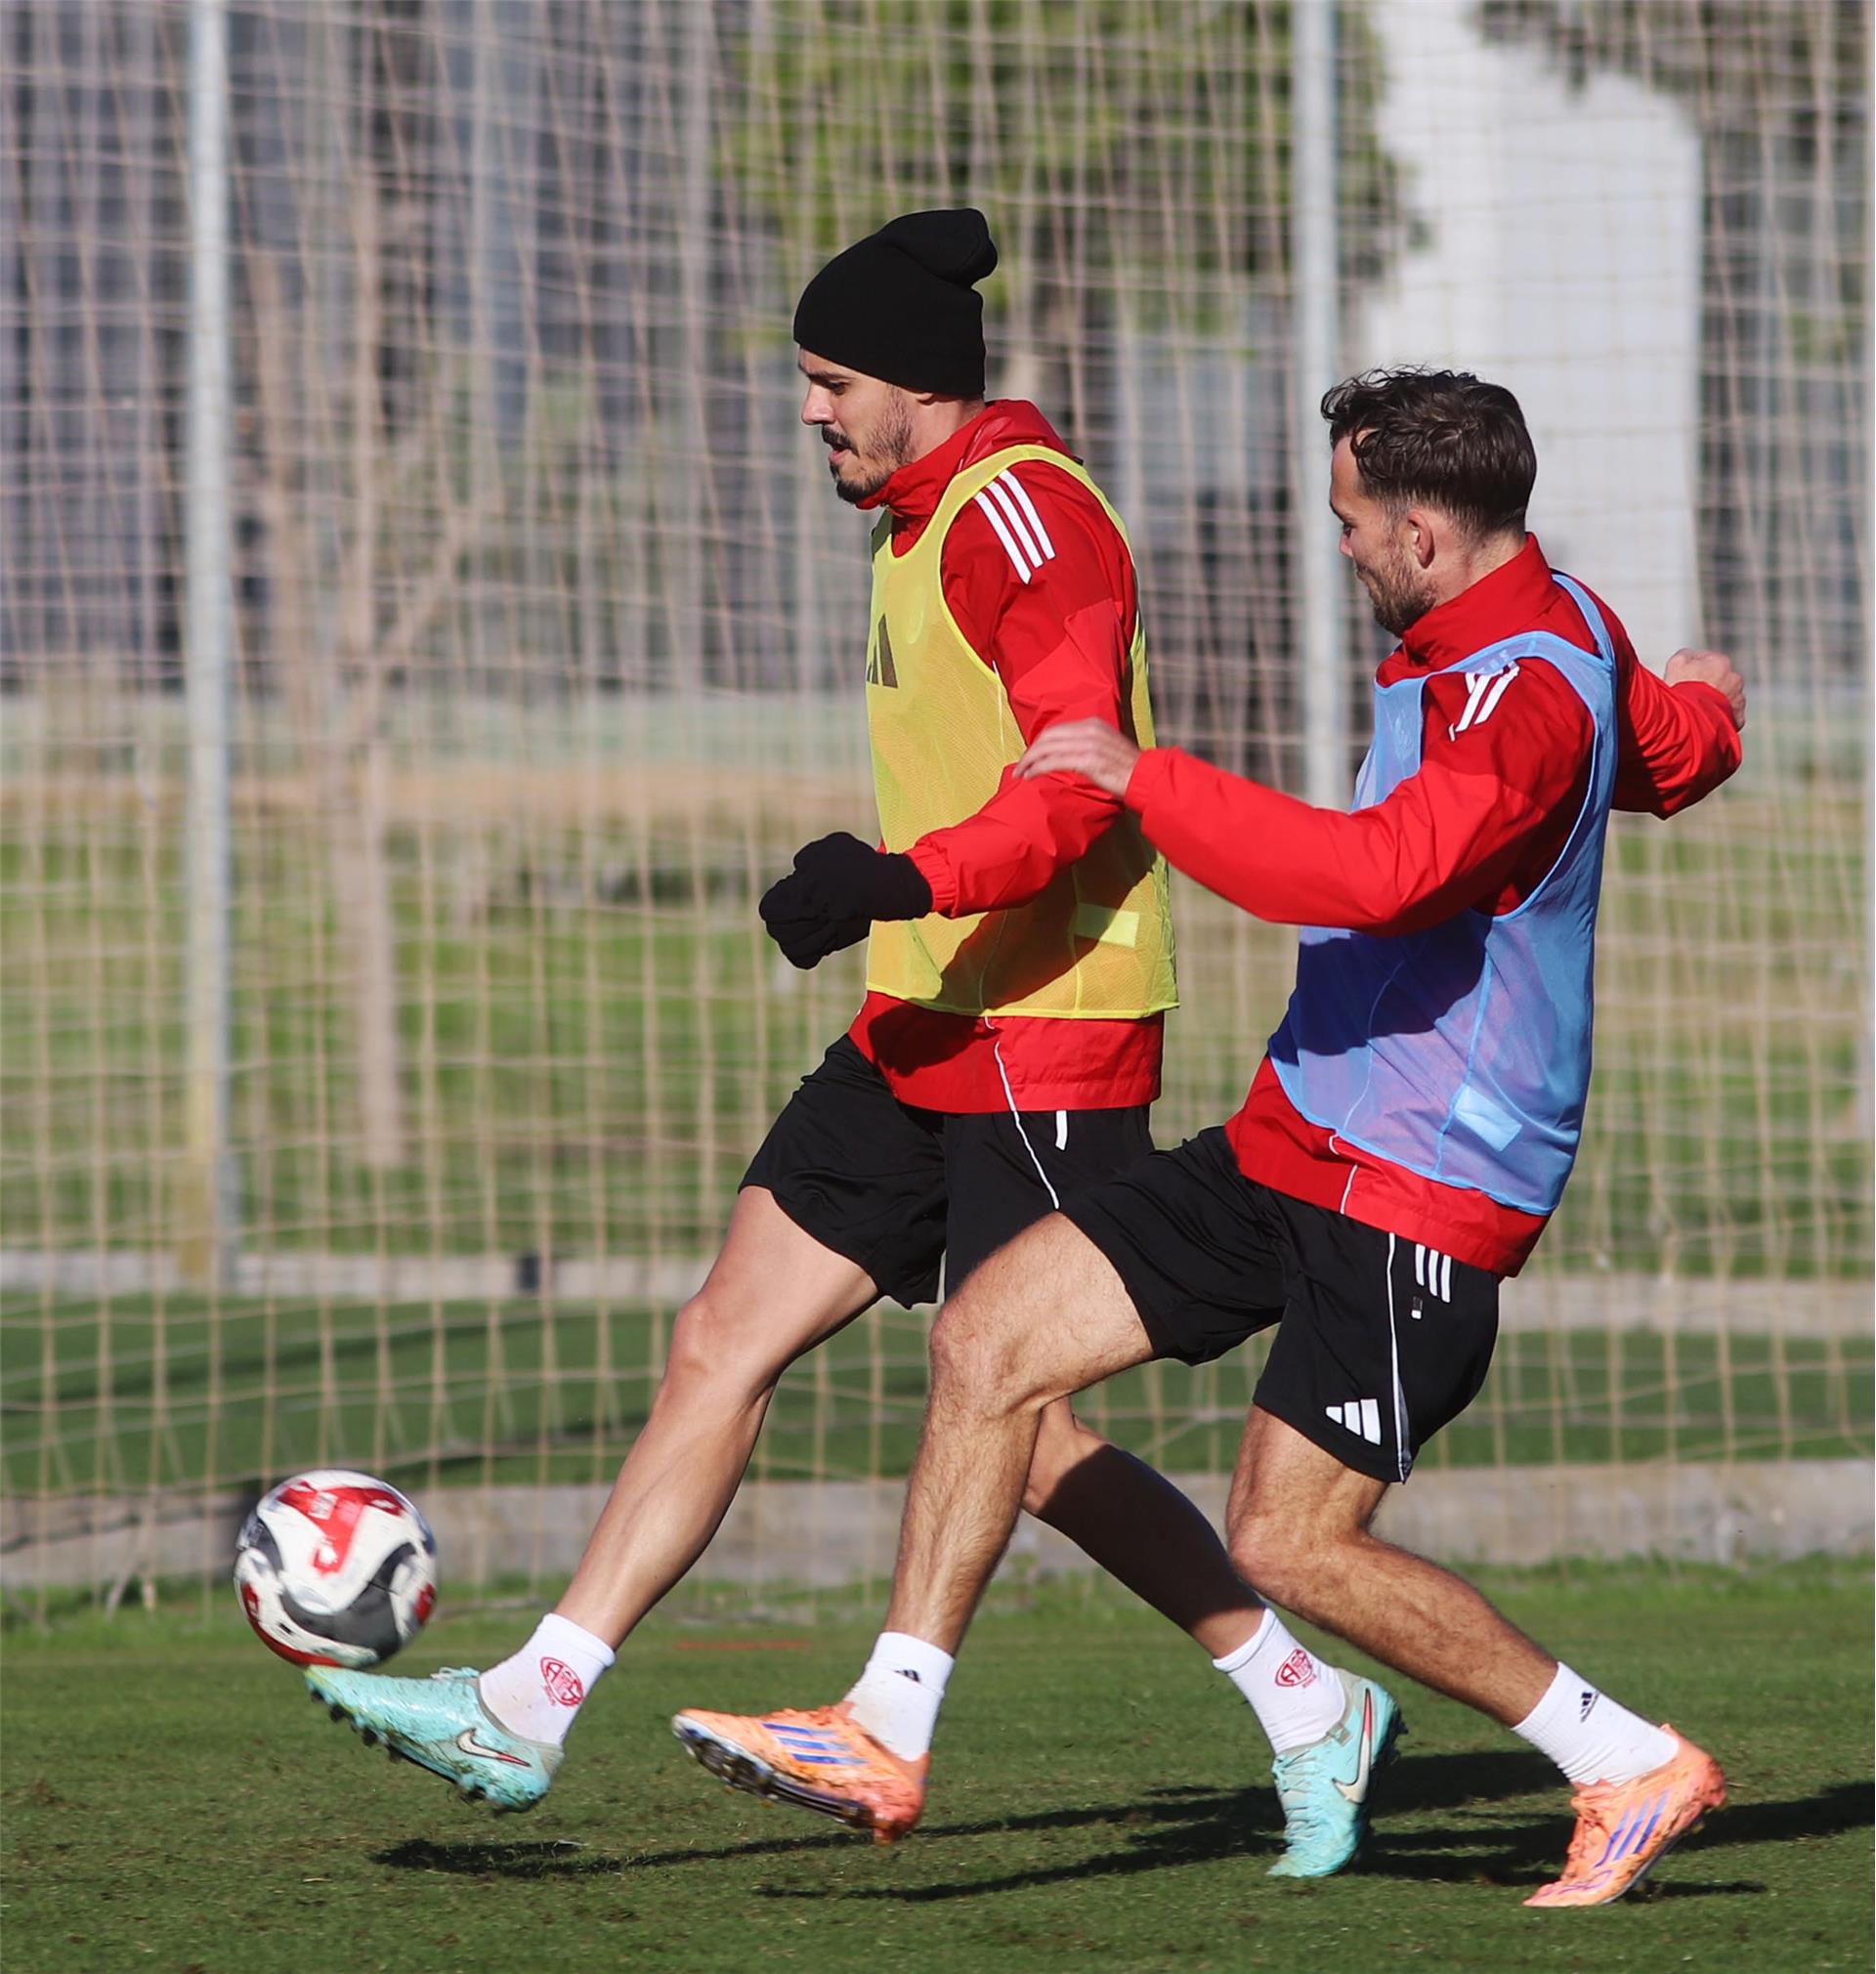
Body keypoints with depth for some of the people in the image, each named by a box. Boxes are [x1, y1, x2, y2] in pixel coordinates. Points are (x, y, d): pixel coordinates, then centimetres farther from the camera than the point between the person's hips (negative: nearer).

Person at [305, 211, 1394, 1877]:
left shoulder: (1023, 512, -15)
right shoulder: (930, 524, 16)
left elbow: (1080, 786, -25)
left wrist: (904, 880, -36)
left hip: (1045, 1041, -10)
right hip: (928, 1034, 10)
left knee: (1008, 1422, -8)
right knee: (722, 1343, 5)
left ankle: (1306, 1702, 6)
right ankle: (533, 1707, 5)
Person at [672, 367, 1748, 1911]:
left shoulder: (1527, 698, -22)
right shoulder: (1559, 631, 9)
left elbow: (1377, 873, -38)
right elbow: (1674, 753, 29)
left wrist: (1143, 779, -30)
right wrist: (1695, 704, 53)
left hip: (1421, 1184, -10)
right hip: (1300, 1141, 10)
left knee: (1290, 1547, -11)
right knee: (988, 1336, 1)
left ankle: (1634, 1768, 5)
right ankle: (887, 1741, 5)